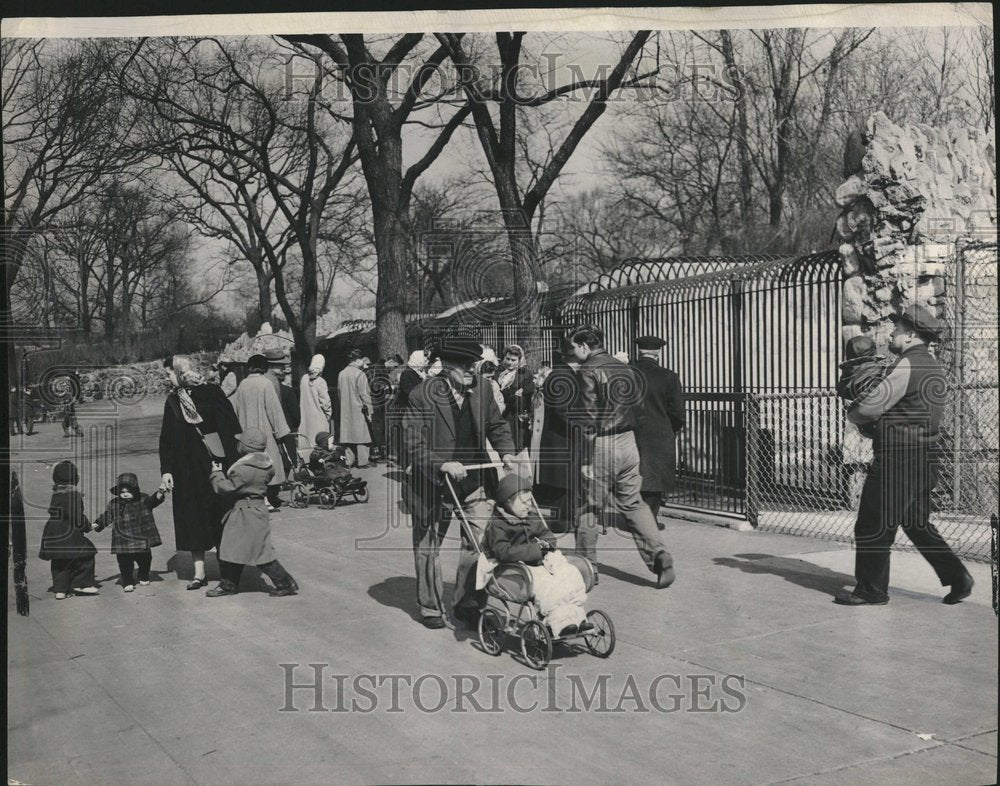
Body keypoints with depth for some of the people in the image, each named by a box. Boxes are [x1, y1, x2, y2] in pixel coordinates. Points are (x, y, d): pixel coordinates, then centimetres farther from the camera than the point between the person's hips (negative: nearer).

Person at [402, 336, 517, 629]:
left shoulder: (482, 391, 1)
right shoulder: (422, 395, -13)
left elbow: (497, 426, 13)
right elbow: (414, 445, -16)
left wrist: (506, 452, -4)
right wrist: (442, 465, -27)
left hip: (474, 480, 4)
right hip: (433, 482, -3)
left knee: (480, 541, 1)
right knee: (428, 546, 9)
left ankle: (467, 603, 18)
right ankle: (430, 608, 26)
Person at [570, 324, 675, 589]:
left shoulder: (589, 371, -10)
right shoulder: (624, 368, 12)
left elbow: (589, 418, -15)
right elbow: (636, 406, 12)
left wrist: (586, 460, -14)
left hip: (601, 445, -6)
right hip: (628, 441, 6)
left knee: (589, 507, 7)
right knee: (633, 503, 14)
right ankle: (658, 554, -1)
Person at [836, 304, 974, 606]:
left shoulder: (909, 365, -15)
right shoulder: (933, 367, 16)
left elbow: (870, 408, -20)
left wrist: (852, 413, 2)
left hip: (899, 460, -10)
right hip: (925, 459, 10)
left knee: (873, 527, 1)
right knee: (917, 524, 20)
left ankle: (871, 591, 9)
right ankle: (957, 577, 17)